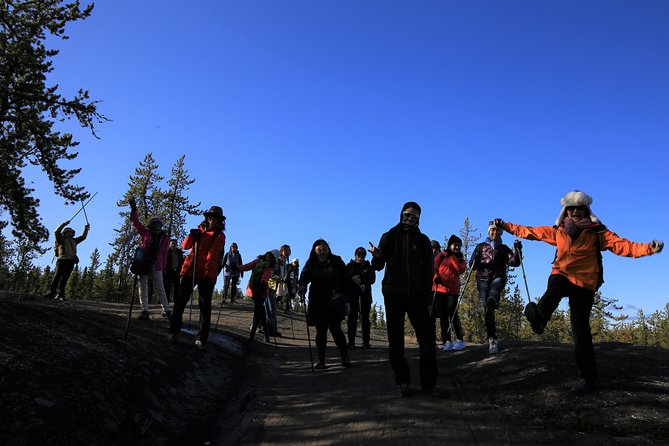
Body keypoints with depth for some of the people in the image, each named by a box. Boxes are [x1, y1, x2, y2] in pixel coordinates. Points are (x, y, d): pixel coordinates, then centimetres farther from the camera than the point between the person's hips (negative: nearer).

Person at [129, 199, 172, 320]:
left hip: (156, 264, 0)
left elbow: (164, 254, 7)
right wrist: (134, 209, -8)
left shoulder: (165, 238, 7)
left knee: (159, 288, -2)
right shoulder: (145, 232, 7)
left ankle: (166, 310, 2)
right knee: (143, 288, 0)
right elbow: (136, 222, 3)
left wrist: (163, 267, 4)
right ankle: (144, 311, 2)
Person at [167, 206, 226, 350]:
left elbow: (212, 255, -8)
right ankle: (173, 331, 11)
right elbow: (185, 246, 11)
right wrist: (192, 235, -8)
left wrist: (208, 272, -21)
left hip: (207, 273, -3)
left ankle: (201, 338, 2)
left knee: (204, 305, -2)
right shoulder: (199, 229, 17)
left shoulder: (219, 235, 5)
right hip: (190, 269, 3)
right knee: (180, 300, -1)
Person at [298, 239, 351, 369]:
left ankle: (345, 358, 1)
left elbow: (345, 279, 6)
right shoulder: (311, 264, 10)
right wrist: (303, 286, -26)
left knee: (335, 329, -10)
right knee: (320, 330, 4)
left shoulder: (336, 261, 8)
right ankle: (321, 361, 9)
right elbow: (304, 277, -3)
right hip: (317, 302, 2)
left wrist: (345, 298, -1)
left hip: (334, 302, -2)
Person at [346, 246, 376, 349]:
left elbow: (372, 279, 2)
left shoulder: (368, 266, 17)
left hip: (365, 295, 0)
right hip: (352, 295, 0)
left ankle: (366, 342, -8)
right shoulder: (349, 266, 18)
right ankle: (351, 342, -6)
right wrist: (352, 279, -12)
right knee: (352, 318, -6)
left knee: (365, 318, -6)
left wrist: (360, 279, -11)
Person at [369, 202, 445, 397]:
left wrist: (428, 295, 1)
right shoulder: (390, 237, 5)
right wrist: (377, 256, -26)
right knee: (396, 339, 2)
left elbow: (428, 269, 9)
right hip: (393, 293, -1)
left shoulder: (423, 240, 10)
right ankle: (403, 381, 11)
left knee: (427, 337, -6)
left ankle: (429, 382, 2)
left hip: (417, 294, 1)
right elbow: (378, 266, -2)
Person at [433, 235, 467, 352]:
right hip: (439, 289, 1)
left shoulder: (461, 259, 14)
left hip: (452, 290, -1)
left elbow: (460, 270, -5)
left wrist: (453, 257, -5)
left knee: (452, 314, -10)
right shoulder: (441, 256, 13)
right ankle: (447, 341, 5)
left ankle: (459, 340, -3)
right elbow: (434, 267, 6)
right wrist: (436, 277, -12)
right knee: (443, 316, 2)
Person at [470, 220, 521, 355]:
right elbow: (472, 266, 11)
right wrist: (475, 260, -12)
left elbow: (514, 262, 2)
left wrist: (517, 251, -17)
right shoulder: (481, 247, 19)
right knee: (487, 310, -10)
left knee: (495, 288, -38)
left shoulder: (504, 248, 19)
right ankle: (492, 340, -10)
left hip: (498, 278, 1)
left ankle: (492, 300, -66)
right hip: (483, 279, -1)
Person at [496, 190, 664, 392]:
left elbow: (623, 246, -11)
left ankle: (587, 377, 5)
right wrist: (505, 225, 15)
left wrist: (649, 247, -28)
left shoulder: (597, 231, 1)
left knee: (580, 329, -5)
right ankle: (539, 317, -61)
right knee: (556, 285, -36)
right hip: (562, 276, 3)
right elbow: (530, 232, 17)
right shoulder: (558, 231, 10)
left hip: (584, 283, -2)